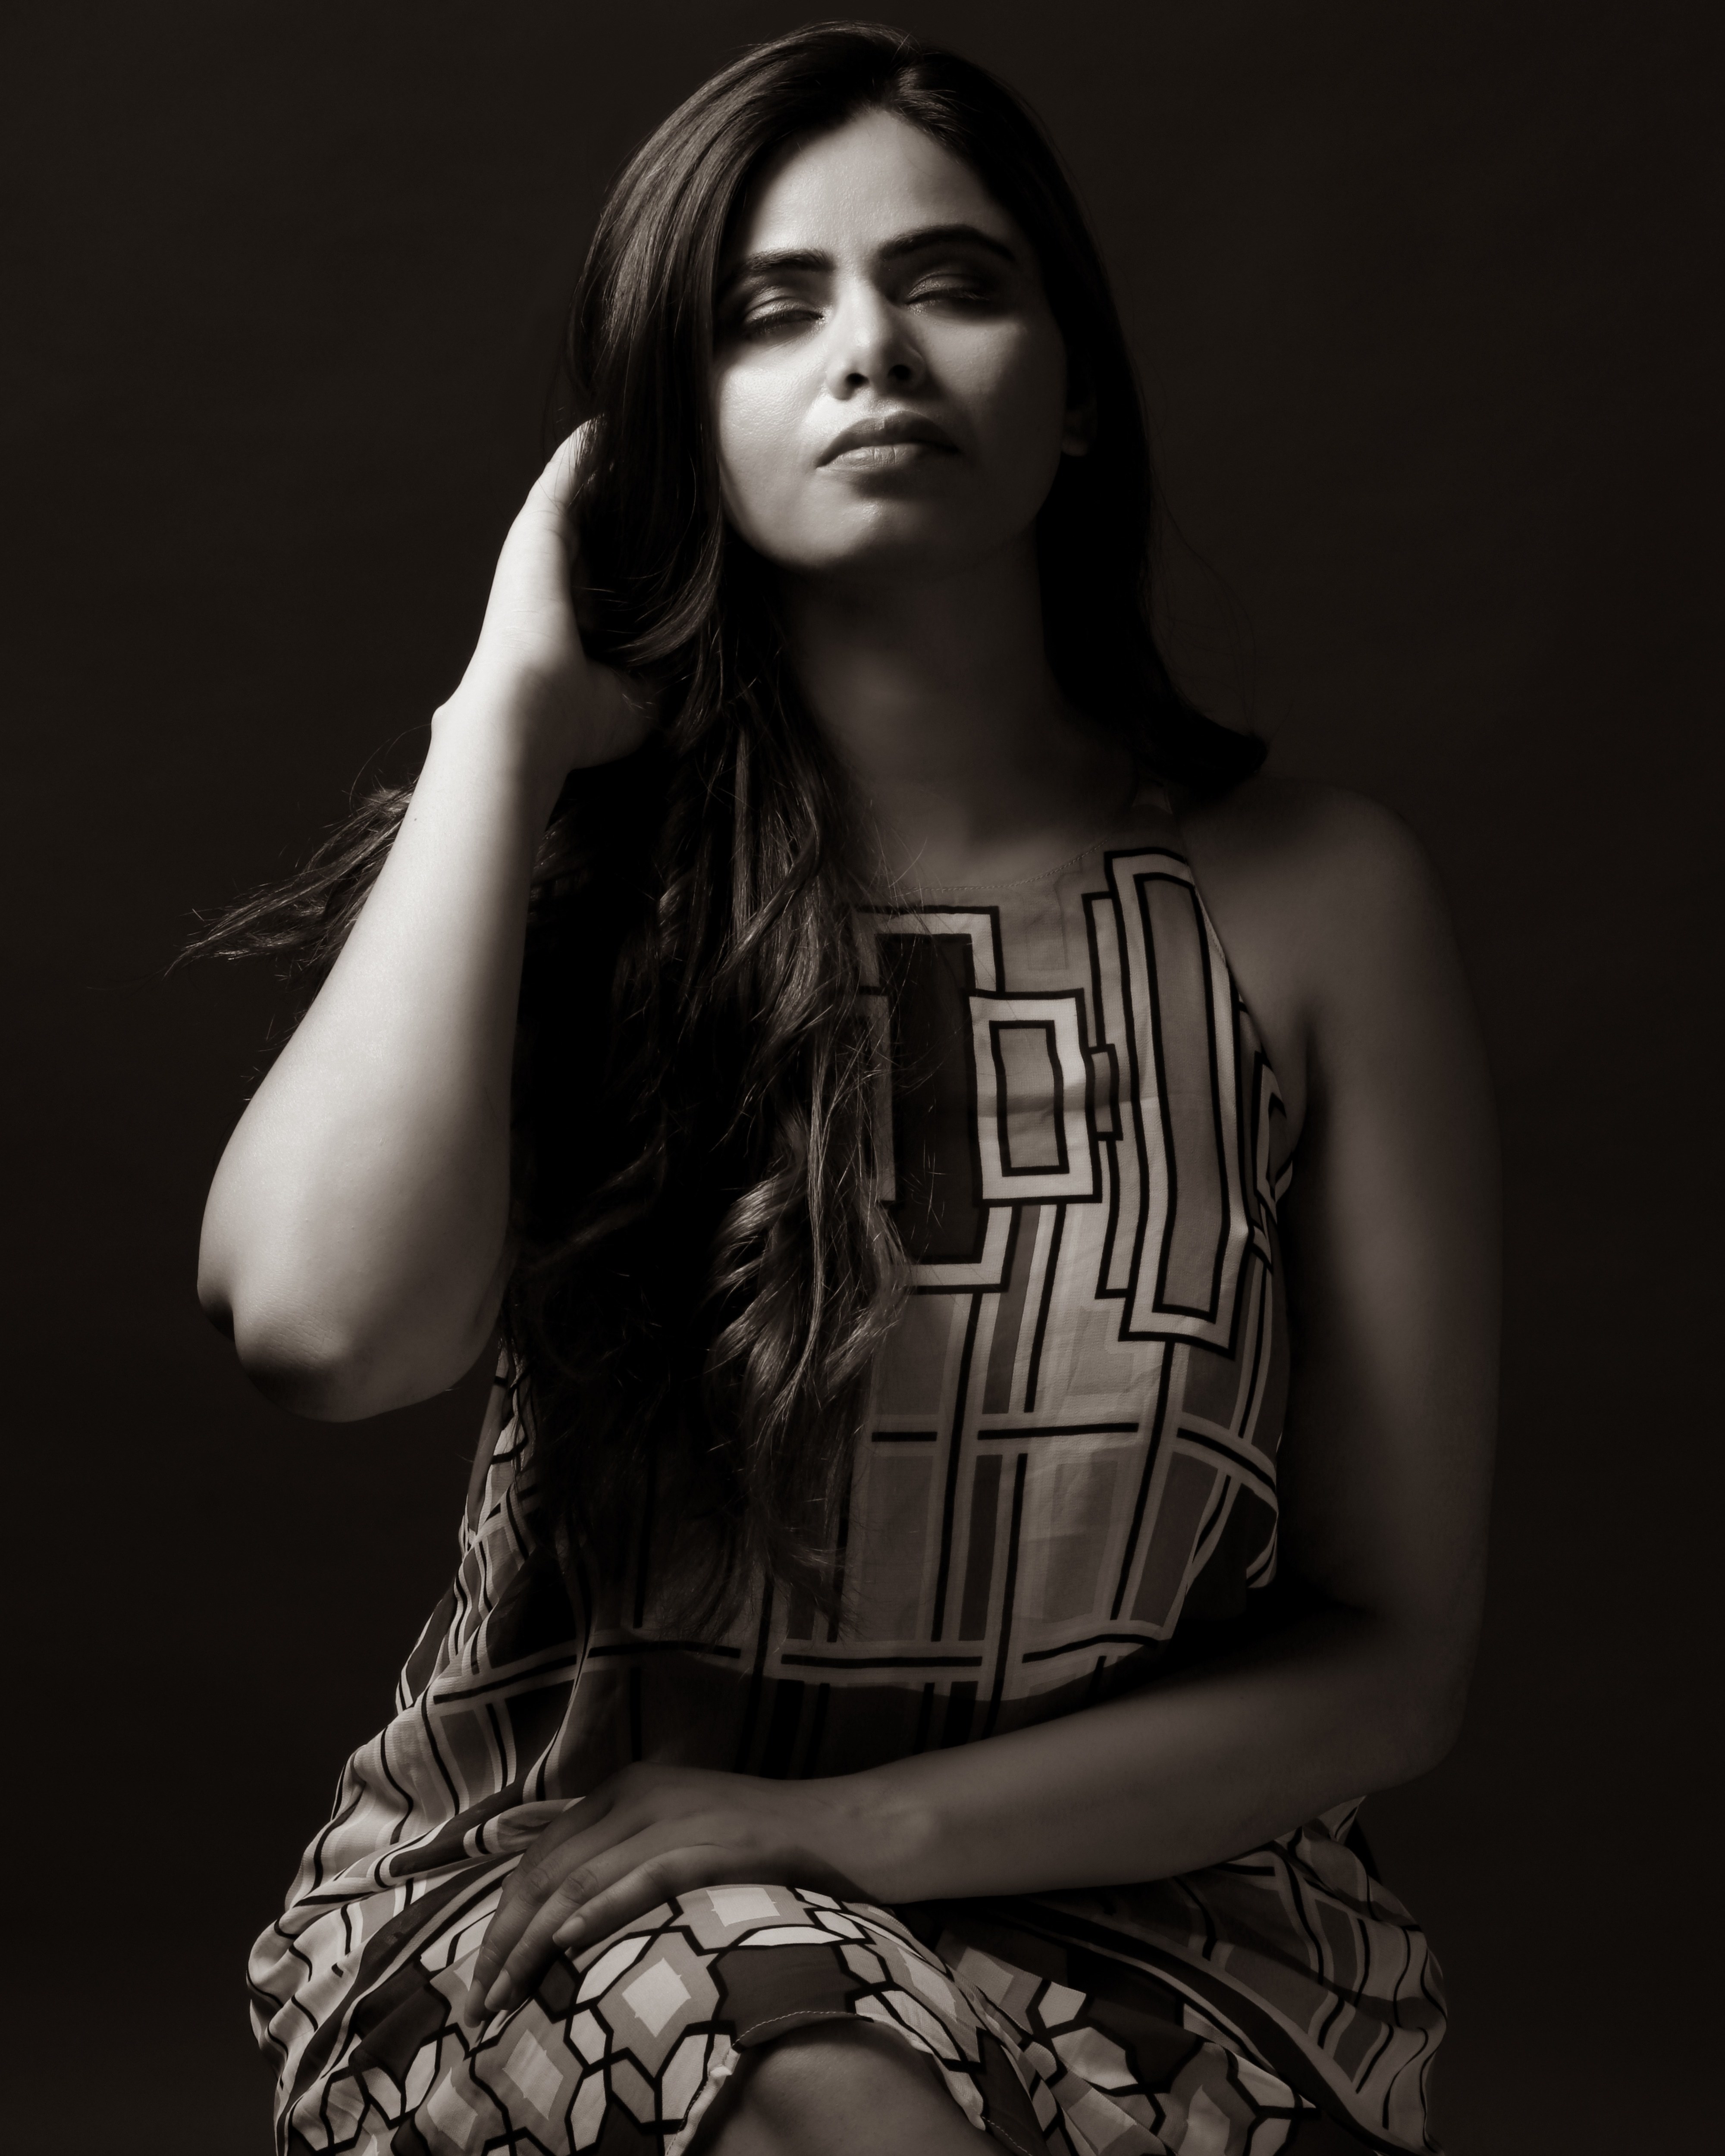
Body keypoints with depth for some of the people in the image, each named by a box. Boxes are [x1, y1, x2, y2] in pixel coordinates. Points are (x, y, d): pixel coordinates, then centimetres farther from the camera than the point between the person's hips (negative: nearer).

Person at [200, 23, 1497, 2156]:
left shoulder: (1313, 903, -3)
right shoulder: (583, 873, -2)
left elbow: (1388, 1655, -1)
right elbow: (325, 1319, -24)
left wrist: (845, 1825, -13)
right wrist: (515, 703, -13)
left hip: (1135, 1905, 1)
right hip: (571, 1895, -1)